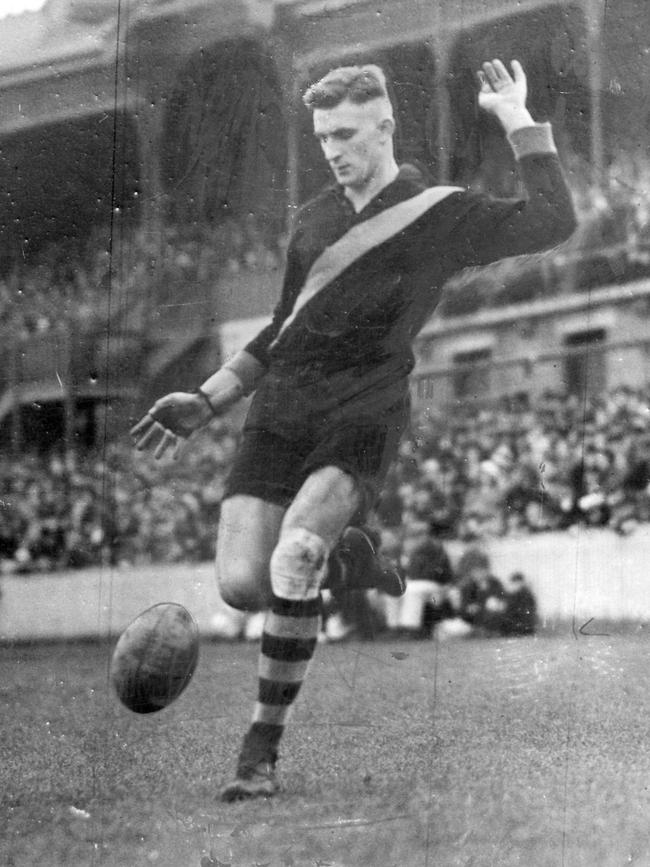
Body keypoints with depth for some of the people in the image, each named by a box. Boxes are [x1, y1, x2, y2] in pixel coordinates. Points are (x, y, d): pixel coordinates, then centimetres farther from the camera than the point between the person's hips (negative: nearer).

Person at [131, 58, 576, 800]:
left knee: (294, 557, -29)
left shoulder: (442, 214, 4)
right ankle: (340, 552, 23)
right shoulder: (315, 218, 19)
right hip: (280, 413, 5)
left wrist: (515, 114, -3)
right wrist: (206, 401, 22)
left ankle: (261, 752, -15)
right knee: (241, 586, -12)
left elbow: (552, 220, -8)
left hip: (363, 418, -5)